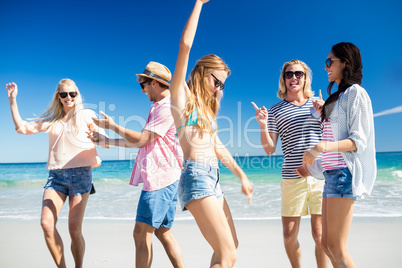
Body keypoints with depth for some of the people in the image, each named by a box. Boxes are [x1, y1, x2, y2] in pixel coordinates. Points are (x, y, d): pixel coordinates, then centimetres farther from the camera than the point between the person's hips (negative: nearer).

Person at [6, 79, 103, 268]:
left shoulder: (86, 115, 6)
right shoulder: (52, 121, 16)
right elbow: (22, 128, 16)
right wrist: (12, 100, 15)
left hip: (80, 174, -3)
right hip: (56, 176, 3)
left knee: (74, 229, -6)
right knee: (46, 223, -13)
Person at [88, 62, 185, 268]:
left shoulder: (167, 107, -13)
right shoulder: (159, 107, 21)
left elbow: (141, 140, -16)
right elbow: (142, 141, 22)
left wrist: (112, 125, -3)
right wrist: (107, 141, 22)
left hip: (159, 177, -11)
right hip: (163, 178, 11)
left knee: (142, 233, -8)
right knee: (163, 232, 14)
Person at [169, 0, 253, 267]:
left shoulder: (206, 108, 23)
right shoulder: (181, 95, 2)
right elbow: (185, 44, -7)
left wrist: (241, 175, 25)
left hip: (213, 179, 9)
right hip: (196, 177, -9)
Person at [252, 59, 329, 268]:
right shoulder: (276, 110, 7)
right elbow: (269, 150, 4)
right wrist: (263, 125, -10)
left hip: (320, 176, 0)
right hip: (292, 178, 0)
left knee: (320, 235, 3)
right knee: (289, 235, 5)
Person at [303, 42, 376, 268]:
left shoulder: (356, 93, -6)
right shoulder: (338, 97, 21)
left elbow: (358, 141, -14)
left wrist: (321, 147, -27)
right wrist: (323, 113, 17)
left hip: (344, 172, -9)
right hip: (332, 173, 9)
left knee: (336, 247, -7)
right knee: (326, 243, 10)